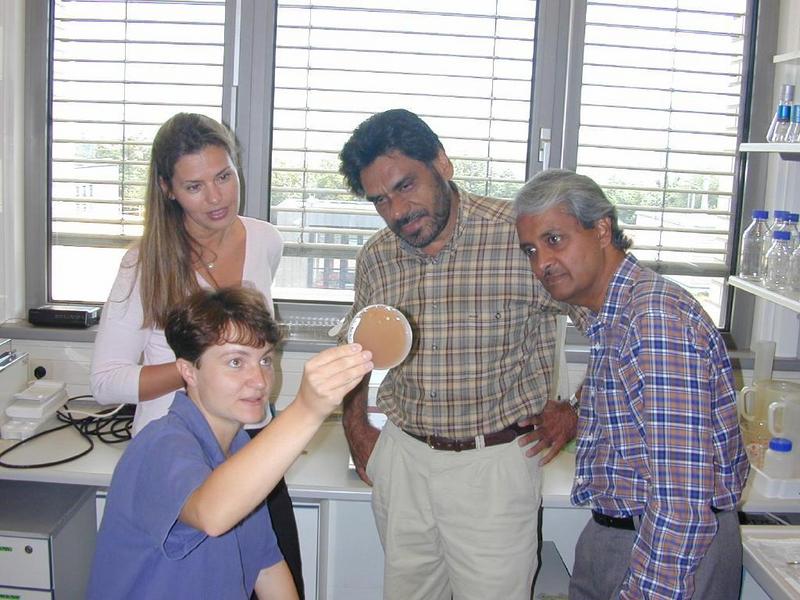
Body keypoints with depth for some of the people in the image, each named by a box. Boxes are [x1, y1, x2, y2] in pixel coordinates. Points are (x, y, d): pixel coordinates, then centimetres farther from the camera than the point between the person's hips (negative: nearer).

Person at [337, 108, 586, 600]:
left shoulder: (522, 235, -16)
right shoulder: (375, 259, 1)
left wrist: (571, 409, -6)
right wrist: (356, 427, 10)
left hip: (494, 465, -4)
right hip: (401, 461, 5)